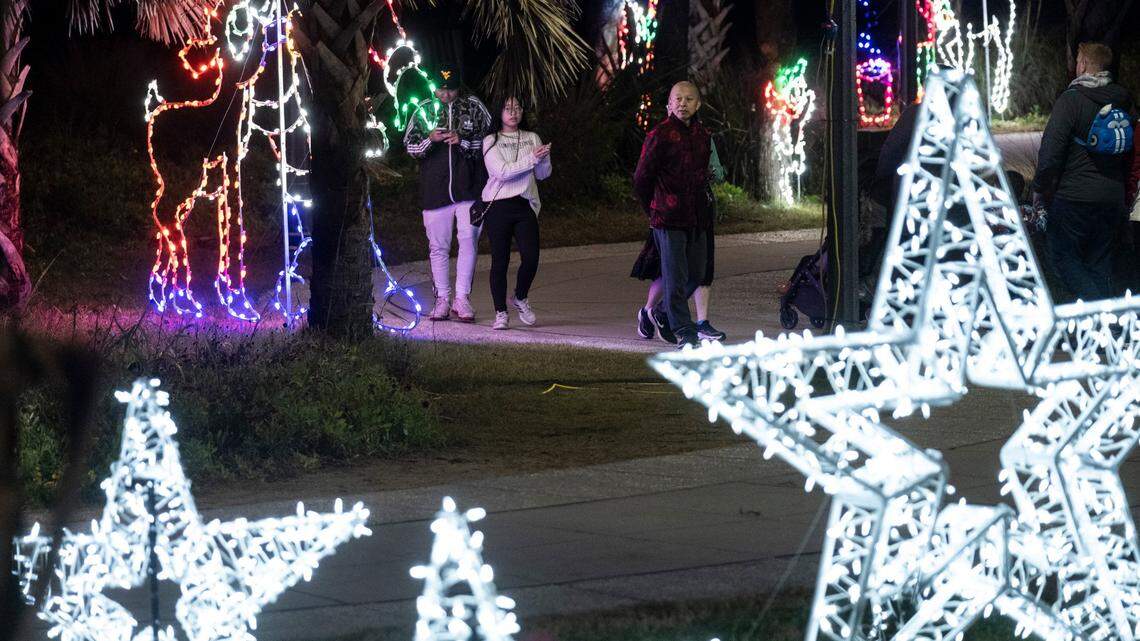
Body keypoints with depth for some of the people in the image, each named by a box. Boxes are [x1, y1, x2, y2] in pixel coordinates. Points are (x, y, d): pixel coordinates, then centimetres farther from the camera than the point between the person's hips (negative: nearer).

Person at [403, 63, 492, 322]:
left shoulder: (473, 107, 5)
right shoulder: (423, 112, 9)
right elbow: (410, 147, 5)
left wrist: (462, 141, -13)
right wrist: (430, 140, -14)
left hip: (469, 188, -1)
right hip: (435, 190, 1)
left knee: (468, 240, -8)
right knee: (438, 246, 4)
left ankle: (462, 299, -3)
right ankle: (442, 299, 12)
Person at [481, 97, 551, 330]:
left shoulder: (532, 138, 14)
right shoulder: (491, 142, 2)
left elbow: (542, 174, 10)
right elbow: (501, 172, -12)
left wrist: (544, 158, -11)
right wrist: (532, 159, -15)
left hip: (525, 205, 3)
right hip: (498, 205, -3)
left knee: (531, 257, -8)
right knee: (500, 261, -2)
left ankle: (520, 298, 20)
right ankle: (501, 313, 8)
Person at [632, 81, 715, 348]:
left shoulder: (702, 135, 11)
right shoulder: (660, 135, -9)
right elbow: (642, 178, -3)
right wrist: (653, 211, 4)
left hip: (696, 218, 7)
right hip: (668, 220, -7)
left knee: (696, 274, 12)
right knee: (676, 277, -6)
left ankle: (661, 314, 32)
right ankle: (684, 333, -3)